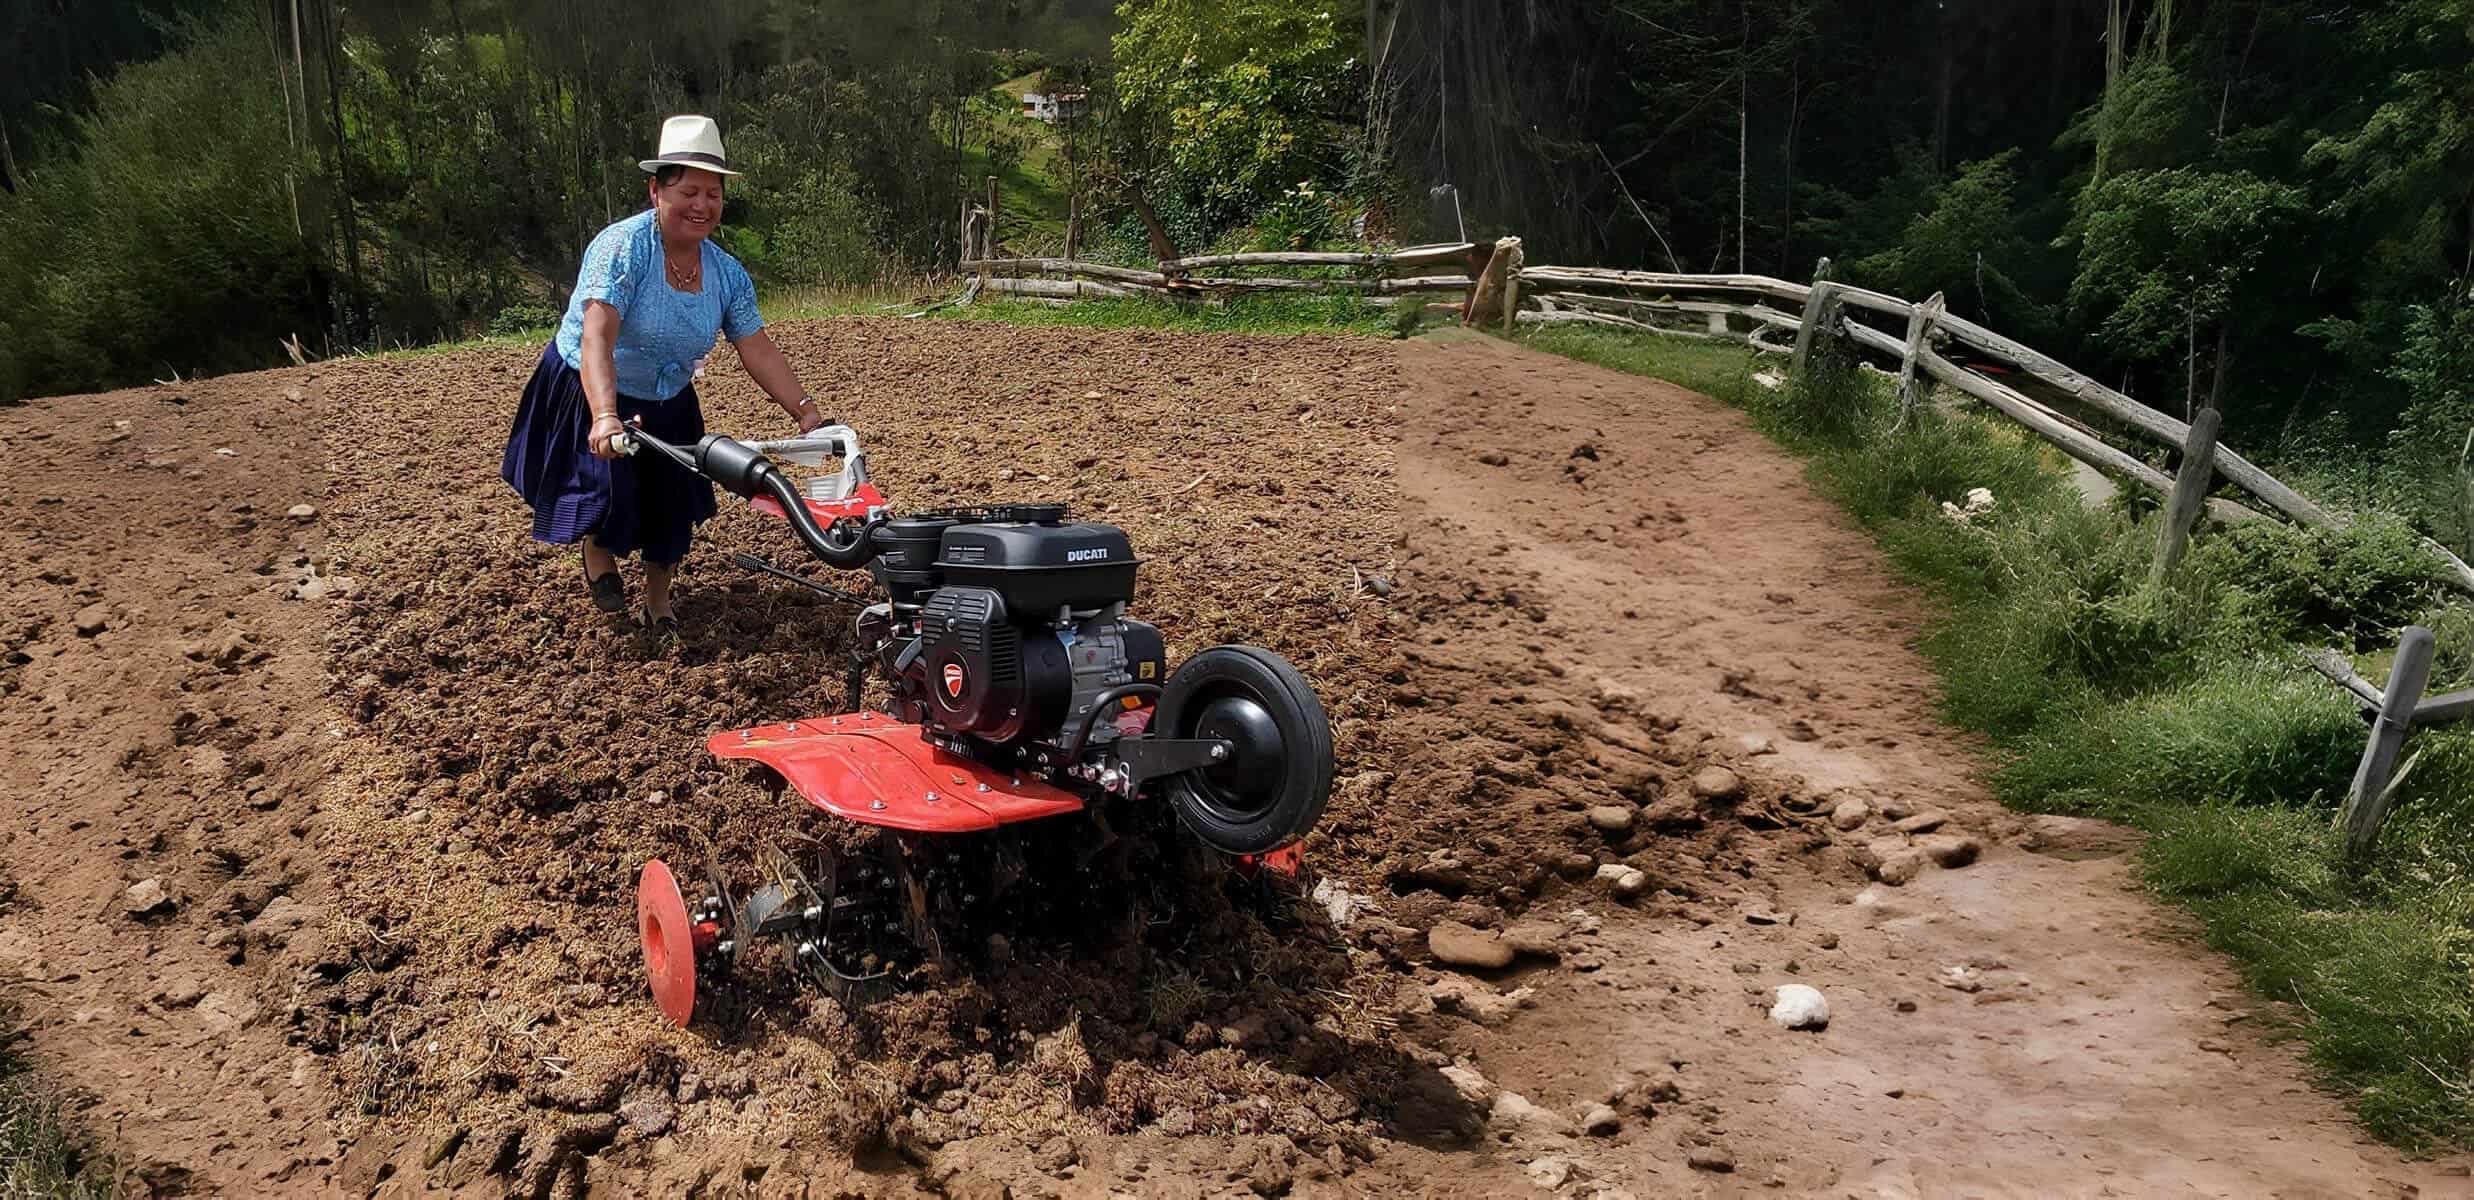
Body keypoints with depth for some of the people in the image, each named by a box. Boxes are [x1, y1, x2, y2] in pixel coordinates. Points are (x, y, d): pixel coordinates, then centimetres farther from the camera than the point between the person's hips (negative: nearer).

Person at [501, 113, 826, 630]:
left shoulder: (726, 272, -10)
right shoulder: (622, 247, -27)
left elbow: (760, 353, -10)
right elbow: (596, 339, -37)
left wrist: (810, 416, -21)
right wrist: (605, 417, -52)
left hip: (667, 407, 5)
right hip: (590, 396, -5)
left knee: (671, 506, 6)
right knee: (609, 492, -16)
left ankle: (659, 600, 30)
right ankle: (597, 557, 20)